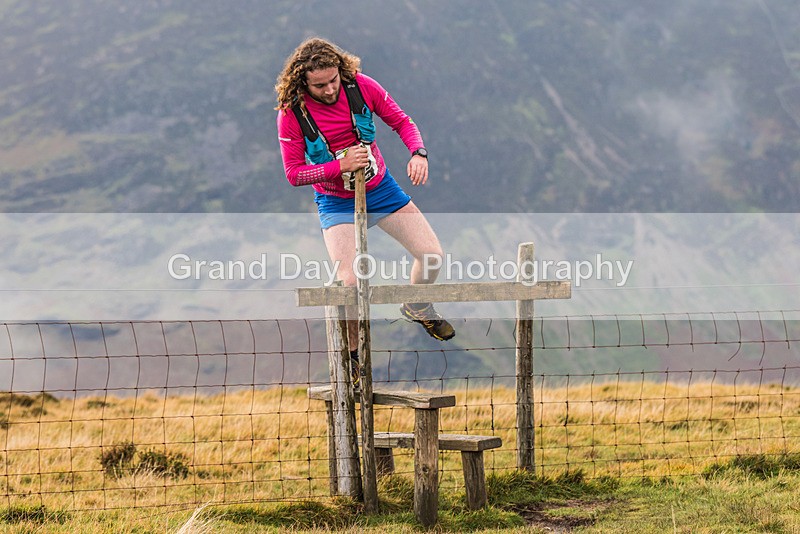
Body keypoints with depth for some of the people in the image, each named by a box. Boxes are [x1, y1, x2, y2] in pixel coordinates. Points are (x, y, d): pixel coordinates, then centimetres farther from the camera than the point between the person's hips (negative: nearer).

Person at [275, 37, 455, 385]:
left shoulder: (361, 86, -15)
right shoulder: (291, 112, -20)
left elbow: (401, 121, -1)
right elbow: (294, 174, -15)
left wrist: (418, 153, -20)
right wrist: (340, 165, -28)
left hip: (381, 188, 3)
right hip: (337, 203, -3)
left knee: (432, 254, 0)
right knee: (348, 282, -18)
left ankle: (417, 309, 33)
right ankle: (350, 353, 9)